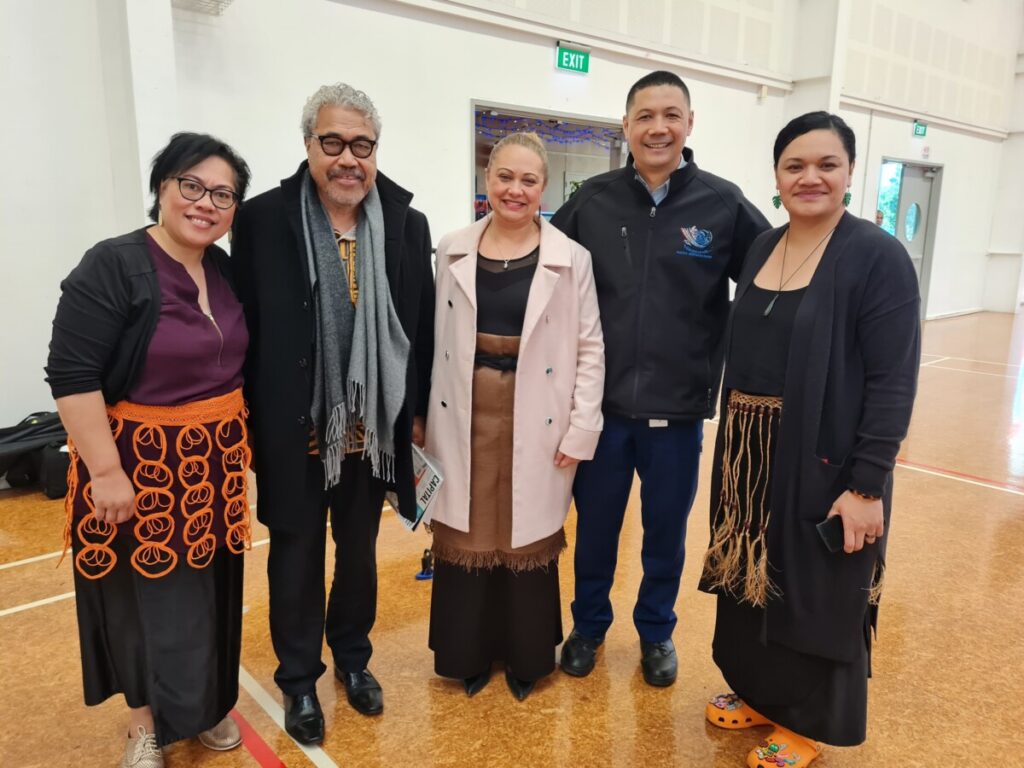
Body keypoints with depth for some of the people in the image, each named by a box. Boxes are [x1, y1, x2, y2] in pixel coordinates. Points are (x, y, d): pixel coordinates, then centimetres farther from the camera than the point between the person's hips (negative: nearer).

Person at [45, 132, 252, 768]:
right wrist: (106, 472, -20)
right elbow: (72, 374, -18)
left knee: (208, 588, 16)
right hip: (140, 462, -5)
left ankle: (206, 703, 37)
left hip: (213, 462, 6)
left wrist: (240, 441, 15)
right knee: (145, 591, 10)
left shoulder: (225, 271, 5)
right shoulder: (113, 267, -15)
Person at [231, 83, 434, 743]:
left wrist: (419, 411, 3)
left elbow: (423, 326, 2)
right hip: (293, 430, -2)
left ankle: (353, 658, 43)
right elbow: (244, 327, -6)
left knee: (360, 550, 20)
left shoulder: (407, 224, -1)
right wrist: (250, 418, -5)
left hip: (372, 430, 3)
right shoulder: (263, 219, -8)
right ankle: (299, 679, 36)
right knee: (297, 556, 14)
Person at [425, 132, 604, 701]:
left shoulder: (570, 258, -4)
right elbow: (441, 340, 6)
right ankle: (470, 651, 33)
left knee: (527, 536, 11)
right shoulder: (454, 252, 3)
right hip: (467, 417, 2)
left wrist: (582, 429, -8)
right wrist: (431, 418, 5)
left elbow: (591, 348, -3)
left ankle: (526, 655, 32)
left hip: (535, 422, -2)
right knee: (468, 535, 12)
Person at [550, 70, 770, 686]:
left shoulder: (723, 204, -5)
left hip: (680, 410, 0)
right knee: (595, 528, 16)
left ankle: (657, 631, 40)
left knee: (666, 533, 16)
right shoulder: (592, 201, -1)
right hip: (601, 405, 1)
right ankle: (589, 625, 39)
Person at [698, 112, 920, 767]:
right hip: (751, 457, 6)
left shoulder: (878, 256, -13)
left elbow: (893, 382, -15)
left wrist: (867, 486, -18)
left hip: (824, 465, -6)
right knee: (751, 582, 19)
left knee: (816, 597, 11)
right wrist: (736, 448, 10)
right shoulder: (763, 247, 6)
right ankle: (759, 692, 42)